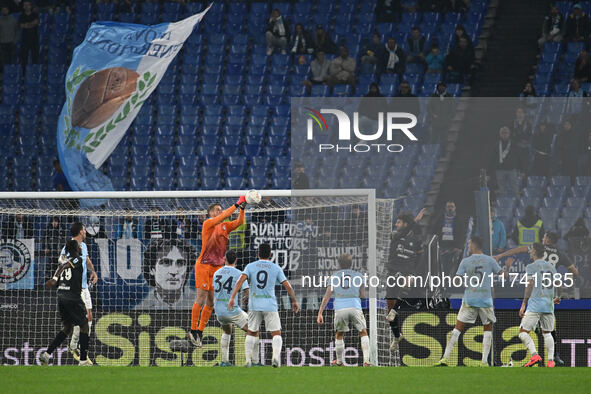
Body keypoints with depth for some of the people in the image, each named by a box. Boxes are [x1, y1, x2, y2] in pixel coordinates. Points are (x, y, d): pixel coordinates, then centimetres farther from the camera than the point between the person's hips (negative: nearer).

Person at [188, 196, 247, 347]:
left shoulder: (224, 226, 13)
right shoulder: (208, 224, -5)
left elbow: (239, 222, 2)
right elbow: (223, 217, -20)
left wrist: (242, 208, -13)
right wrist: (236, 205, -20)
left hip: (217, 267, 6)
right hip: (204, 265, -6)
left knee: (211, 301, 4)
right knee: (201, 298, -9)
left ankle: (200, 331, 10)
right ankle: (193, 330, -4)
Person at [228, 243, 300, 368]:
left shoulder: (250, 266, 4)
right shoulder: (276, 268, 3)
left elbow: (240, 280, -10)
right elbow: (287, 286, 3)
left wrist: (232, 298, -13)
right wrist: (294, 301, 16)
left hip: (254, 306, 1)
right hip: (270, 306, -1)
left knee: (251, 333, 17)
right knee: (276, 334, 4)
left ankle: (248, 360, 9)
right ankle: (275, 356, -20)